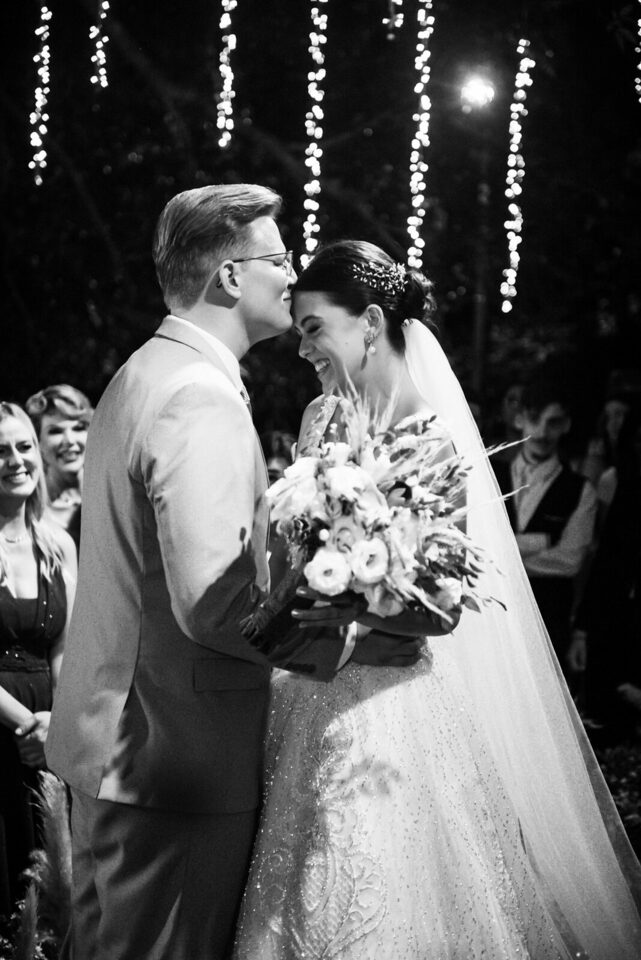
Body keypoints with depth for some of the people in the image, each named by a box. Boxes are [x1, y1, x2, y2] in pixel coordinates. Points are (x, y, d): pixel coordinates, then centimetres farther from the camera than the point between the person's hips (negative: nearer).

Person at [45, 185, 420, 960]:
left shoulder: (139, 375, 14)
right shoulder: (201, 400, -20)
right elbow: (213, 604, -27)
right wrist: (360, 635, -19)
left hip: (109, 745, 10)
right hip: (177, 759, -10)